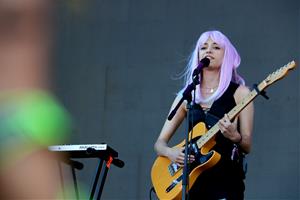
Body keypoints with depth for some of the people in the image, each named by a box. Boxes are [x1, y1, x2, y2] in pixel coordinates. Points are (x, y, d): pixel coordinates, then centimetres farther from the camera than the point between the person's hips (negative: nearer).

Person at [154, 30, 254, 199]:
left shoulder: (239, 93, 2)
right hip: (191, 180, 3)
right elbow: (160, 143, 11)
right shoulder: (186, 95, 10)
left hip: (226, 180, -3)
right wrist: (170, 152, -11)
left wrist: (235, 137, -22)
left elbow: (247, 147, -1)